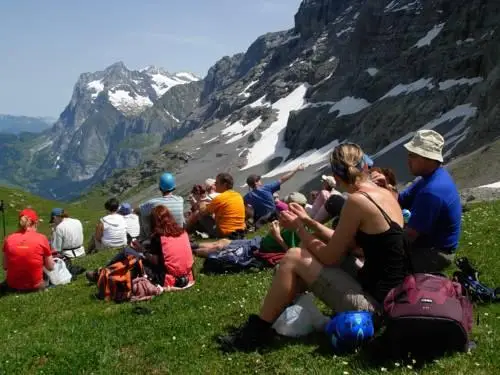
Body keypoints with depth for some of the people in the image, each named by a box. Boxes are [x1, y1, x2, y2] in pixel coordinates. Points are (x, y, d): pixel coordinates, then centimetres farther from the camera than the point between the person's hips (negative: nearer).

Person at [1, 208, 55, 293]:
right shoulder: (42, 238, -11)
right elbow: (50, 267, -3)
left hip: (13, 286, 2)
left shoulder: (9, 239, -5)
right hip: (35, 286, -1)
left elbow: (5, 267, 3)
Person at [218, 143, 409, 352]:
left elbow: (329, 257, -12)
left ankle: (256, 332, 6)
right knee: (308, 258, 18)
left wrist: (298, 228, 2)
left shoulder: (357, 200, -19)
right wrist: (309, 222, 18)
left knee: (294, 258, -6)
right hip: (388, 294, 9)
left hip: (371, 302, -9)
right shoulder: (385, 194, 7)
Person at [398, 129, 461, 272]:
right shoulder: (432, 176, 1)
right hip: (430, 243, 10)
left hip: (434, 253, -10)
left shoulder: (432, 191, -31)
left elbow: (409, 236, -28)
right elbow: (399, 201, 3)